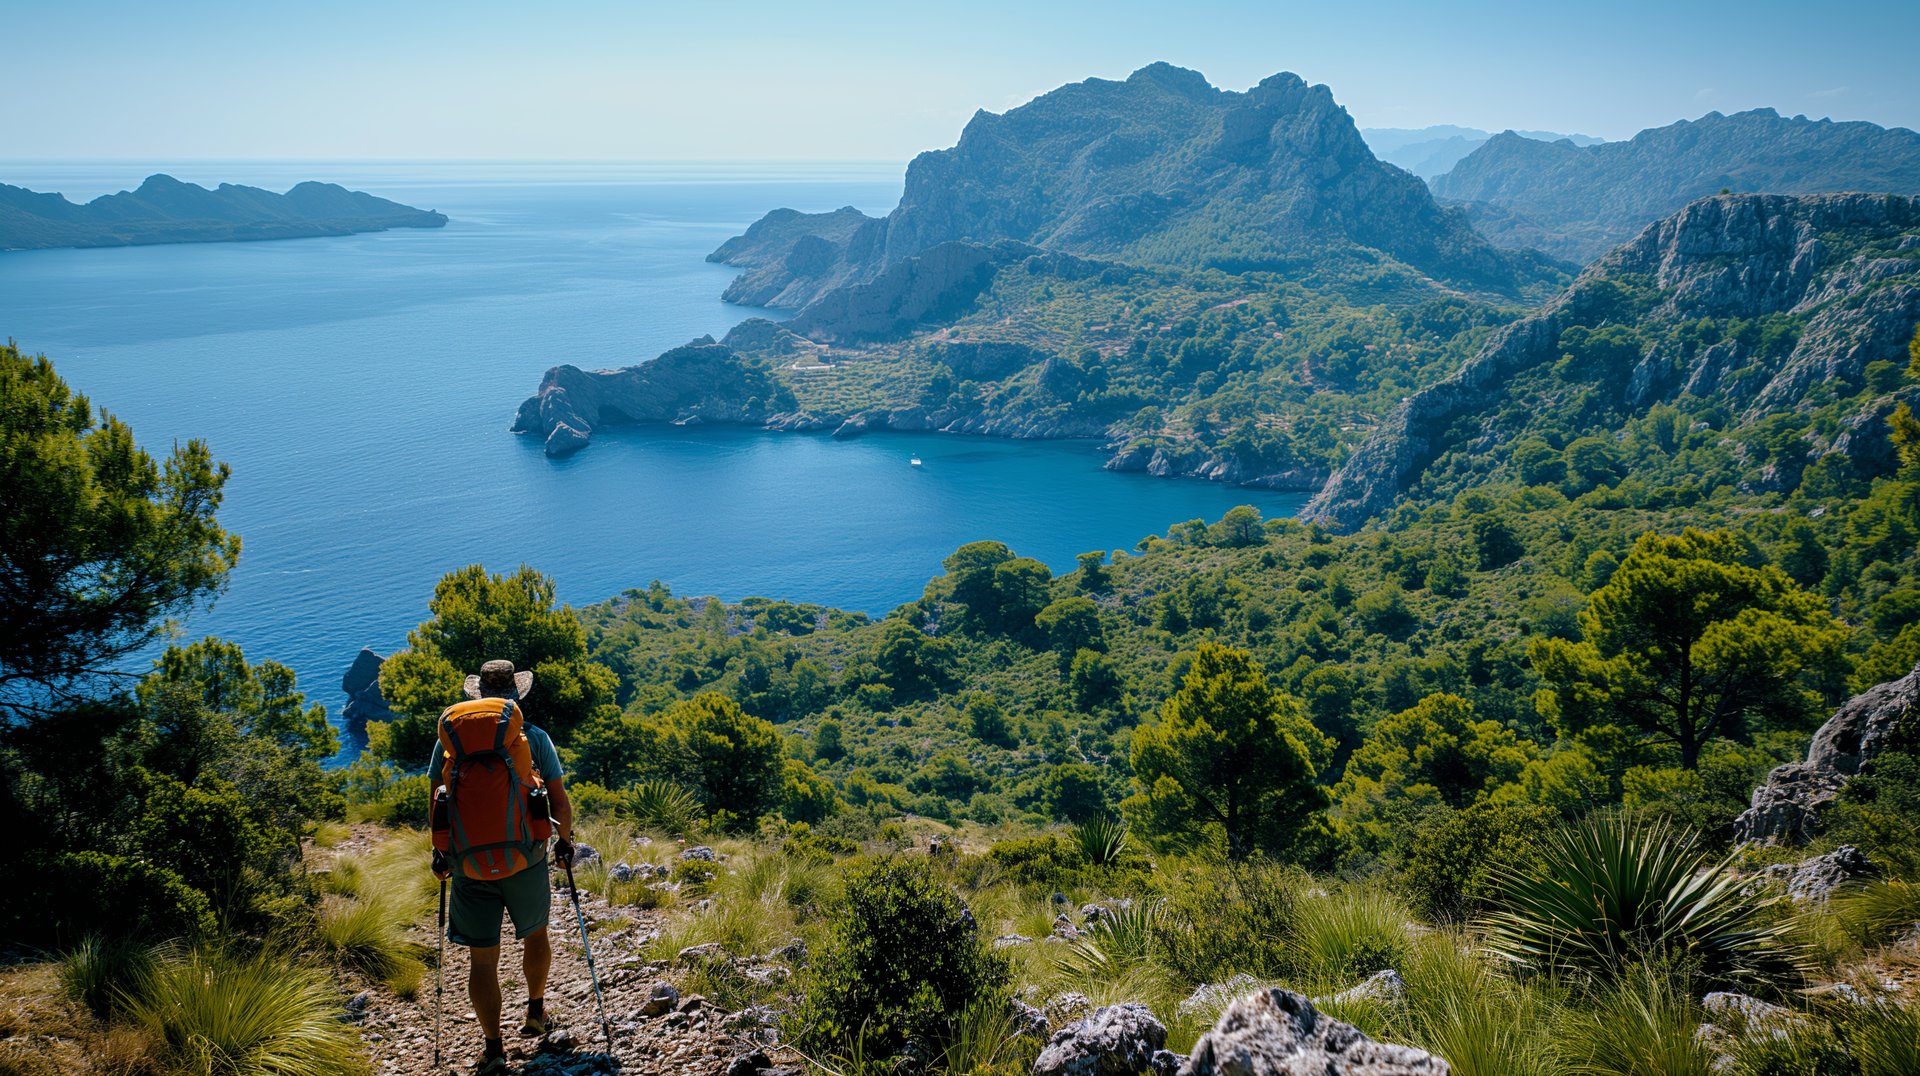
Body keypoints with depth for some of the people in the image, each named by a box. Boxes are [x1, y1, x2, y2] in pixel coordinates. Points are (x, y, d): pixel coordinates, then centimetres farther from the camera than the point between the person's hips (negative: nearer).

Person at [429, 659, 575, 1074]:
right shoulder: (534, 737, -4)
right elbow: (559, 802, -4)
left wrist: (441, 852, 14)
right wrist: (564, 839, 13)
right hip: (527, 860, 0)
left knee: (481, 958, 6)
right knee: (535, 933, 25)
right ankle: (535, 1010, 38)